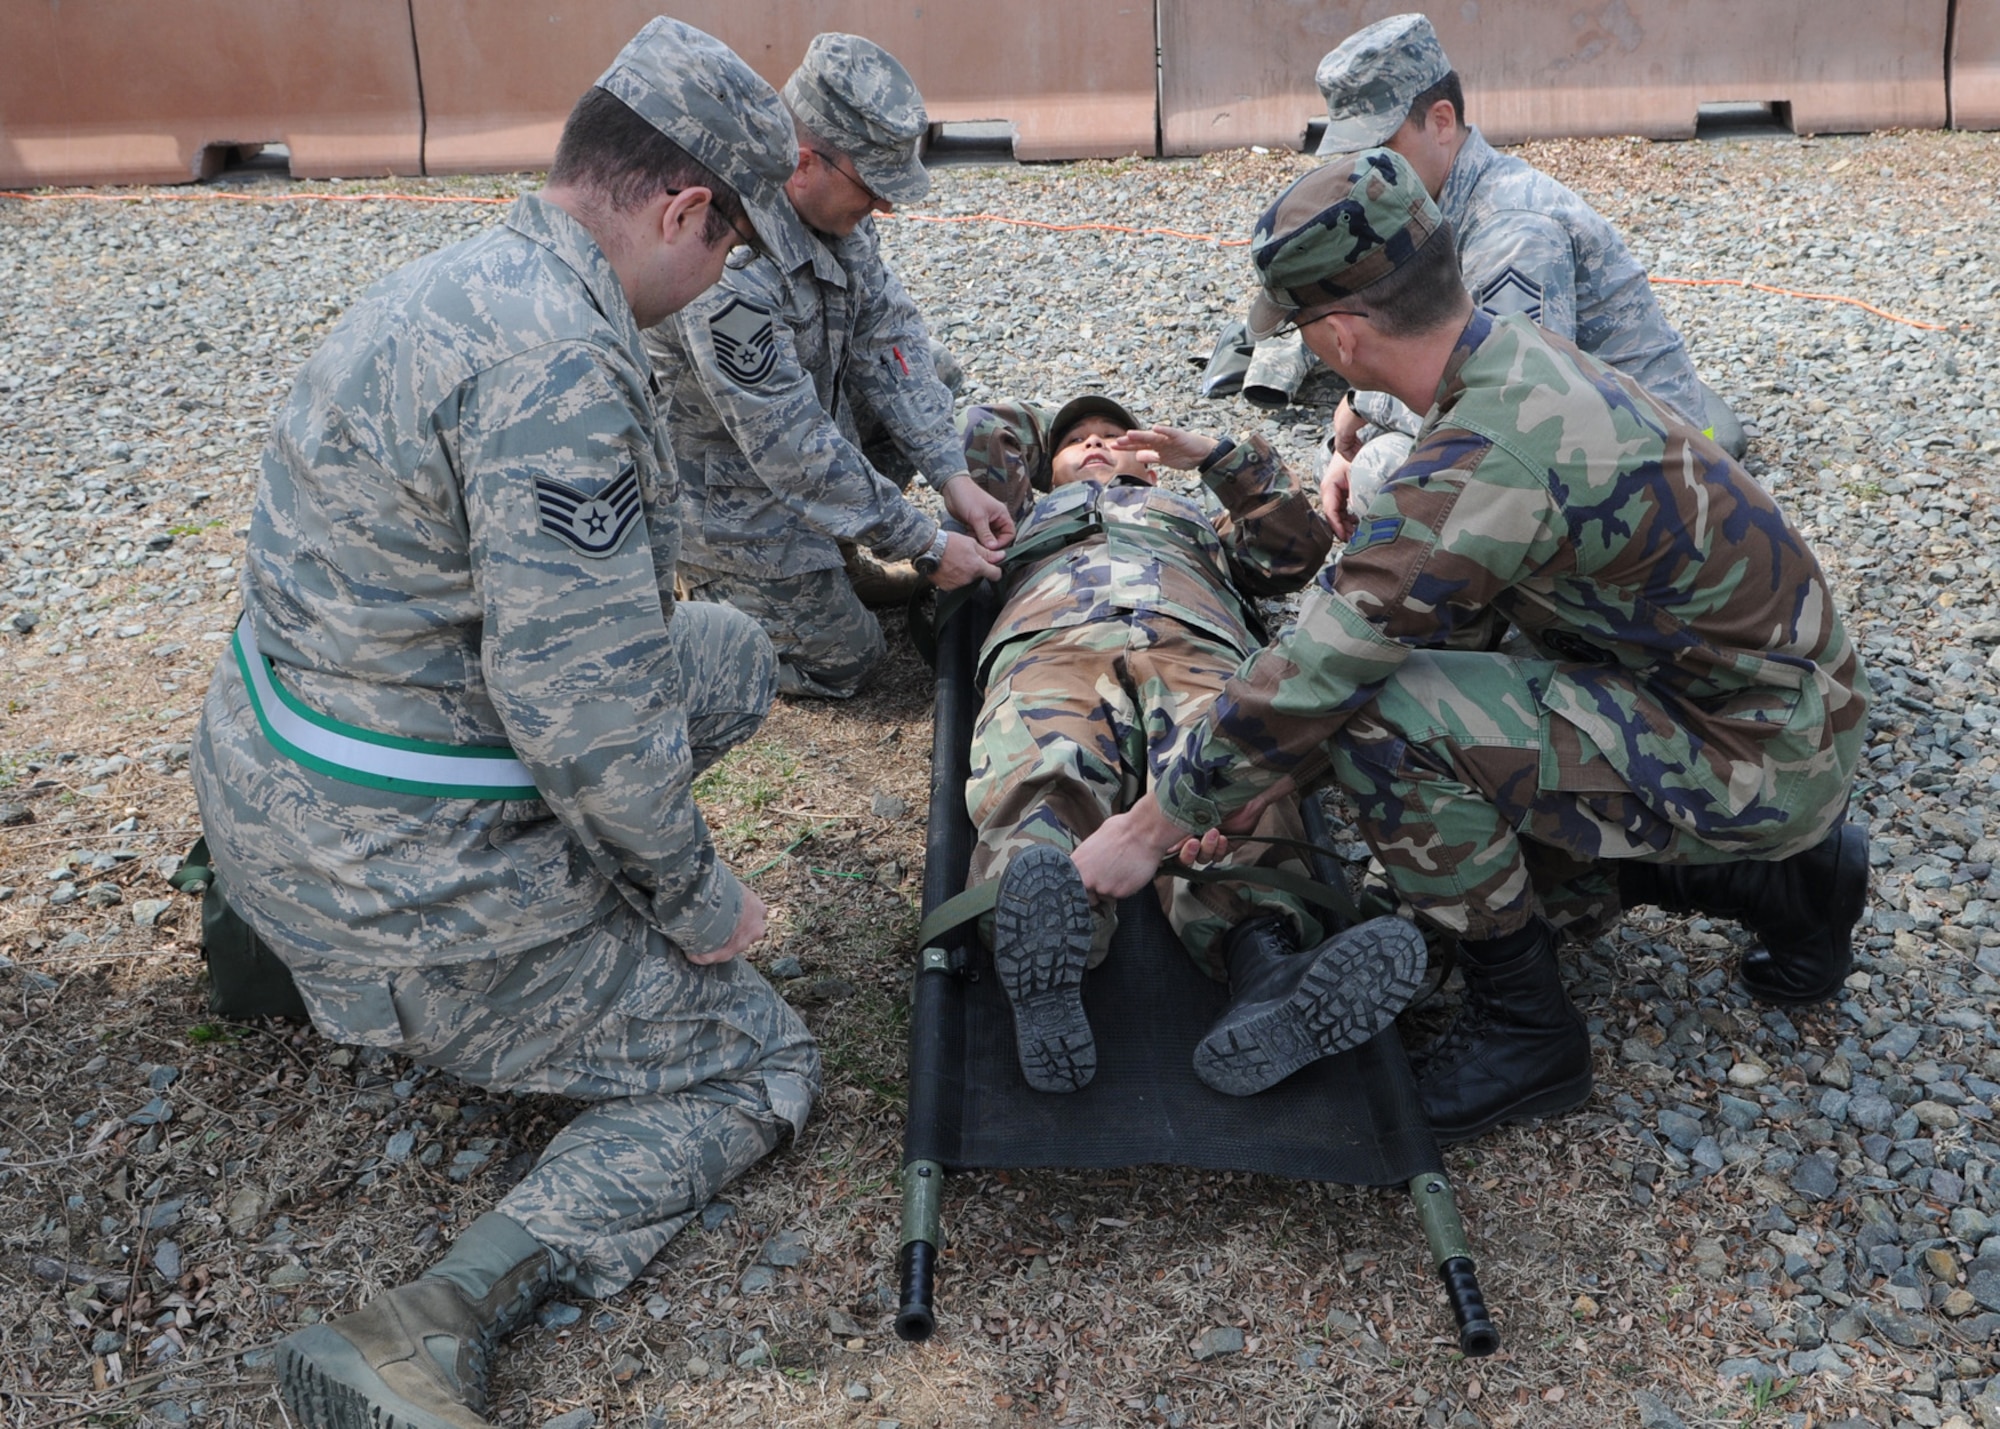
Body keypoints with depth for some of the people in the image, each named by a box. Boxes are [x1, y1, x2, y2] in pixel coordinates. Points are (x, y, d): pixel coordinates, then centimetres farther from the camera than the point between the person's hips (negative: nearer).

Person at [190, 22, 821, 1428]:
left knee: (733, 654, 19)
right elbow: (580, 707, -26)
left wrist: (645, 597, 24)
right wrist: (698, 901, -11)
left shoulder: (455, 279, 5)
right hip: (401, 877, -9)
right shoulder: (565, 360, -27)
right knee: (760, 1063, 7)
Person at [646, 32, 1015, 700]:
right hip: (726, 493, -8)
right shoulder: (730, 265, -37)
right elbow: (791, 448, -33)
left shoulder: (833, 203, -11)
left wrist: (953, 476, -14)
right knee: (842, 662, -1)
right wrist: (925, 546, -25)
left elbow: (886, 333, -5)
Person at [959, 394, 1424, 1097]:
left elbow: (1301, 545, 33)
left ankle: (1265, 972, -63)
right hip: (1052, 639, -1)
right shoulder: (1031, 512, 48)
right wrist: (1053, 427, 58)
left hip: (1196, 643, 1)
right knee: (1039, 780, -38)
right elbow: (982, 431, 42)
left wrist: (1215, 451, 30)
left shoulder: (1196, 512, 47)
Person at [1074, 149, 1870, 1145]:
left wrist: (1150, 827, -13)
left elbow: (1319, 669, -27)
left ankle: (1524, 1029, -5)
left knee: (1381, 722, -23)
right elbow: (1384, 598, 7)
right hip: (1772, 700, 9)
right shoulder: (1516, 357, 1)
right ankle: (1780, 879, 20)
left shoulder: (1495, 449, -30)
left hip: (1757, 754, -9)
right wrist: (1262, 774, 3)